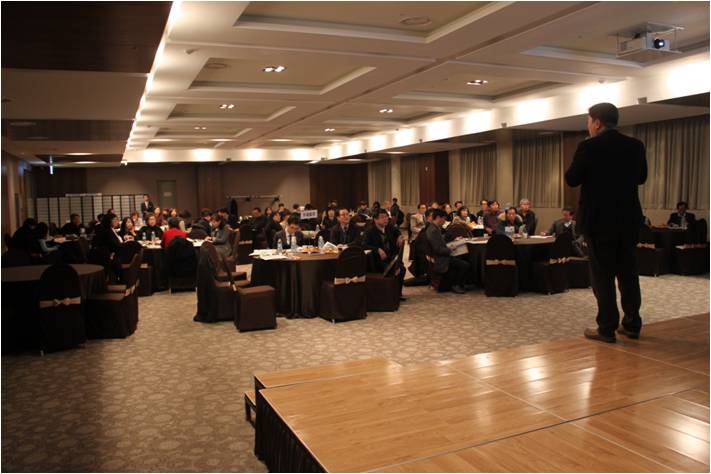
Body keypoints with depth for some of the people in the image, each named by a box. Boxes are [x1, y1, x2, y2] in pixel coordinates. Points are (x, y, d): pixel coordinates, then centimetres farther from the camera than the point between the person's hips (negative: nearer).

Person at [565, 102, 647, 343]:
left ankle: (607, 328, 4)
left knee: (603, 274, 1)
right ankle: (632, 324, 22)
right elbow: (641, 177, 16)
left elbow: (572, 179, -6)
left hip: (599, 219, -5)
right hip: (629, 219, 5)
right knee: (628, 272, 14)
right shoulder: (635, 145, 4)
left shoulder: (589, 146, -12)